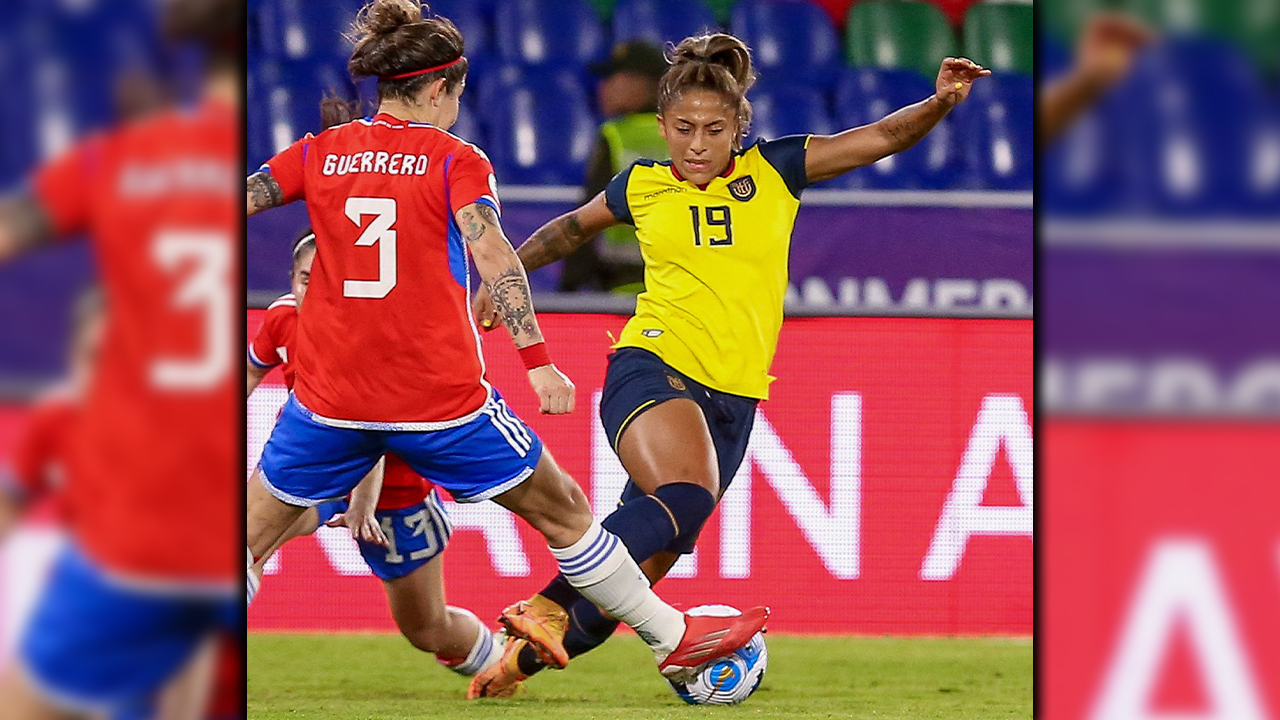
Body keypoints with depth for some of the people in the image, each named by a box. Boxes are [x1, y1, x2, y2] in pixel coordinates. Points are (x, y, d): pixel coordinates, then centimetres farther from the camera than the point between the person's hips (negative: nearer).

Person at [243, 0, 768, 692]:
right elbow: (491, 252, -15)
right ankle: (671, 638, 22)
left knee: (249, 539, 11)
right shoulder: (456, 159, -2)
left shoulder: (318, 154, 7)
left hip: (328, 397, 2)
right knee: (563, 512, 13)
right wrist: (537, 360, -19)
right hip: (442, 397, -2)